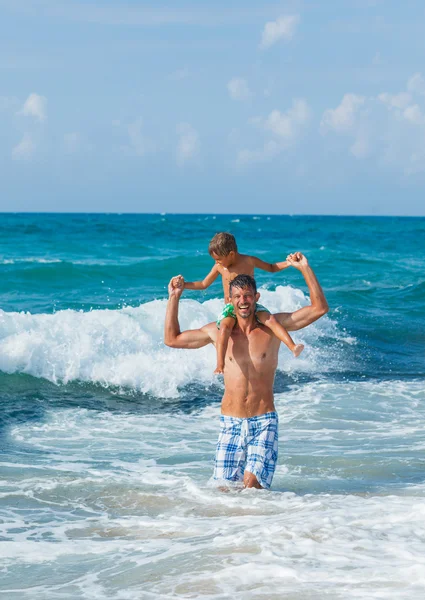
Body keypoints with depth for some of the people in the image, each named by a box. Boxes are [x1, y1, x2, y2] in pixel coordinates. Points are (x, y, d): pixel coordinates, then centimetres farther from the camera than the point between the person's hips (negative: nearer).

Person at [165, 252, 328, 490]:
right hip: (231, 423, 2)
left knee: (252, 485, -15)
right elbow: (172, 339, 13)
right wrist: (174, 297, 7)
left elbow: (320, 308, -2)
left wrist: (305, 268, -8)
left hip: (264, 422, -2)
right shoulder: (218, 331, 6)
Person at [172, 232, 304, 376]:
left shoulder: (249, 261, 0)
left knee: (270, 319, -27)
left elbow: (271, 268, 13)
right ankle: (220, 365, -41)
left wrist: (288, 263, -2)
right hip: (230, 308, 0)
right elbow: (204, 284, 15)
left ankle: (293, 347, -35)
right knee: (224, 327, -32)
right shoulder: (219, 267, 4)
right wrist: (184, 284, 5)